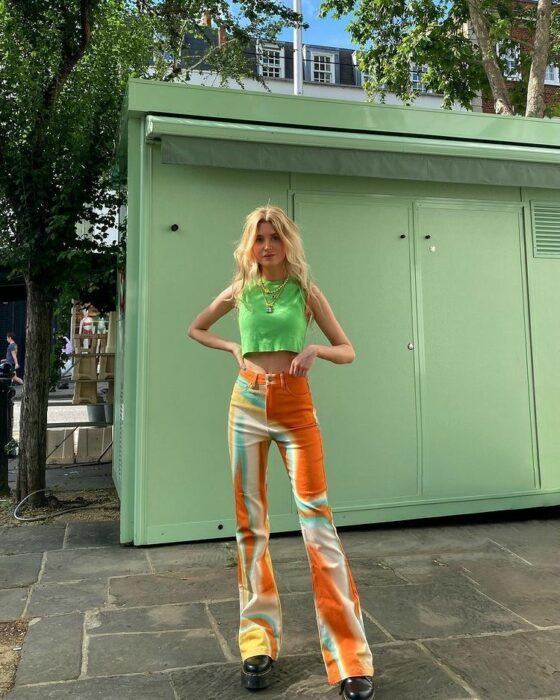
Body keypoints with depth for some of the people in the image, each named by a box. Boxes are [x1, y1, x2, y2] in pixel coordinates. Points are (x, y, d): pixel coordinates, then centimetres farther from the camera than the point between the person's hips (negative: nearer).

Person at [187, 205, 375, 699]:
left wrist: (315, 350, -15)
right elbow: (195, 329, 23)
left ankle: (350, 657, 2)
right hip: (247, 405, 2)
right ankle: (259, 639, 21)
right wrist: (232, 347, 7)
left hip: (295, 406, -2)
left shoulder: (306, 292, 4)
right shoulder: (238, 292, 8)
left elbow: (348, 351, 6)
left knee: (317, 521, -7)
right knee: (250, 524, 6)